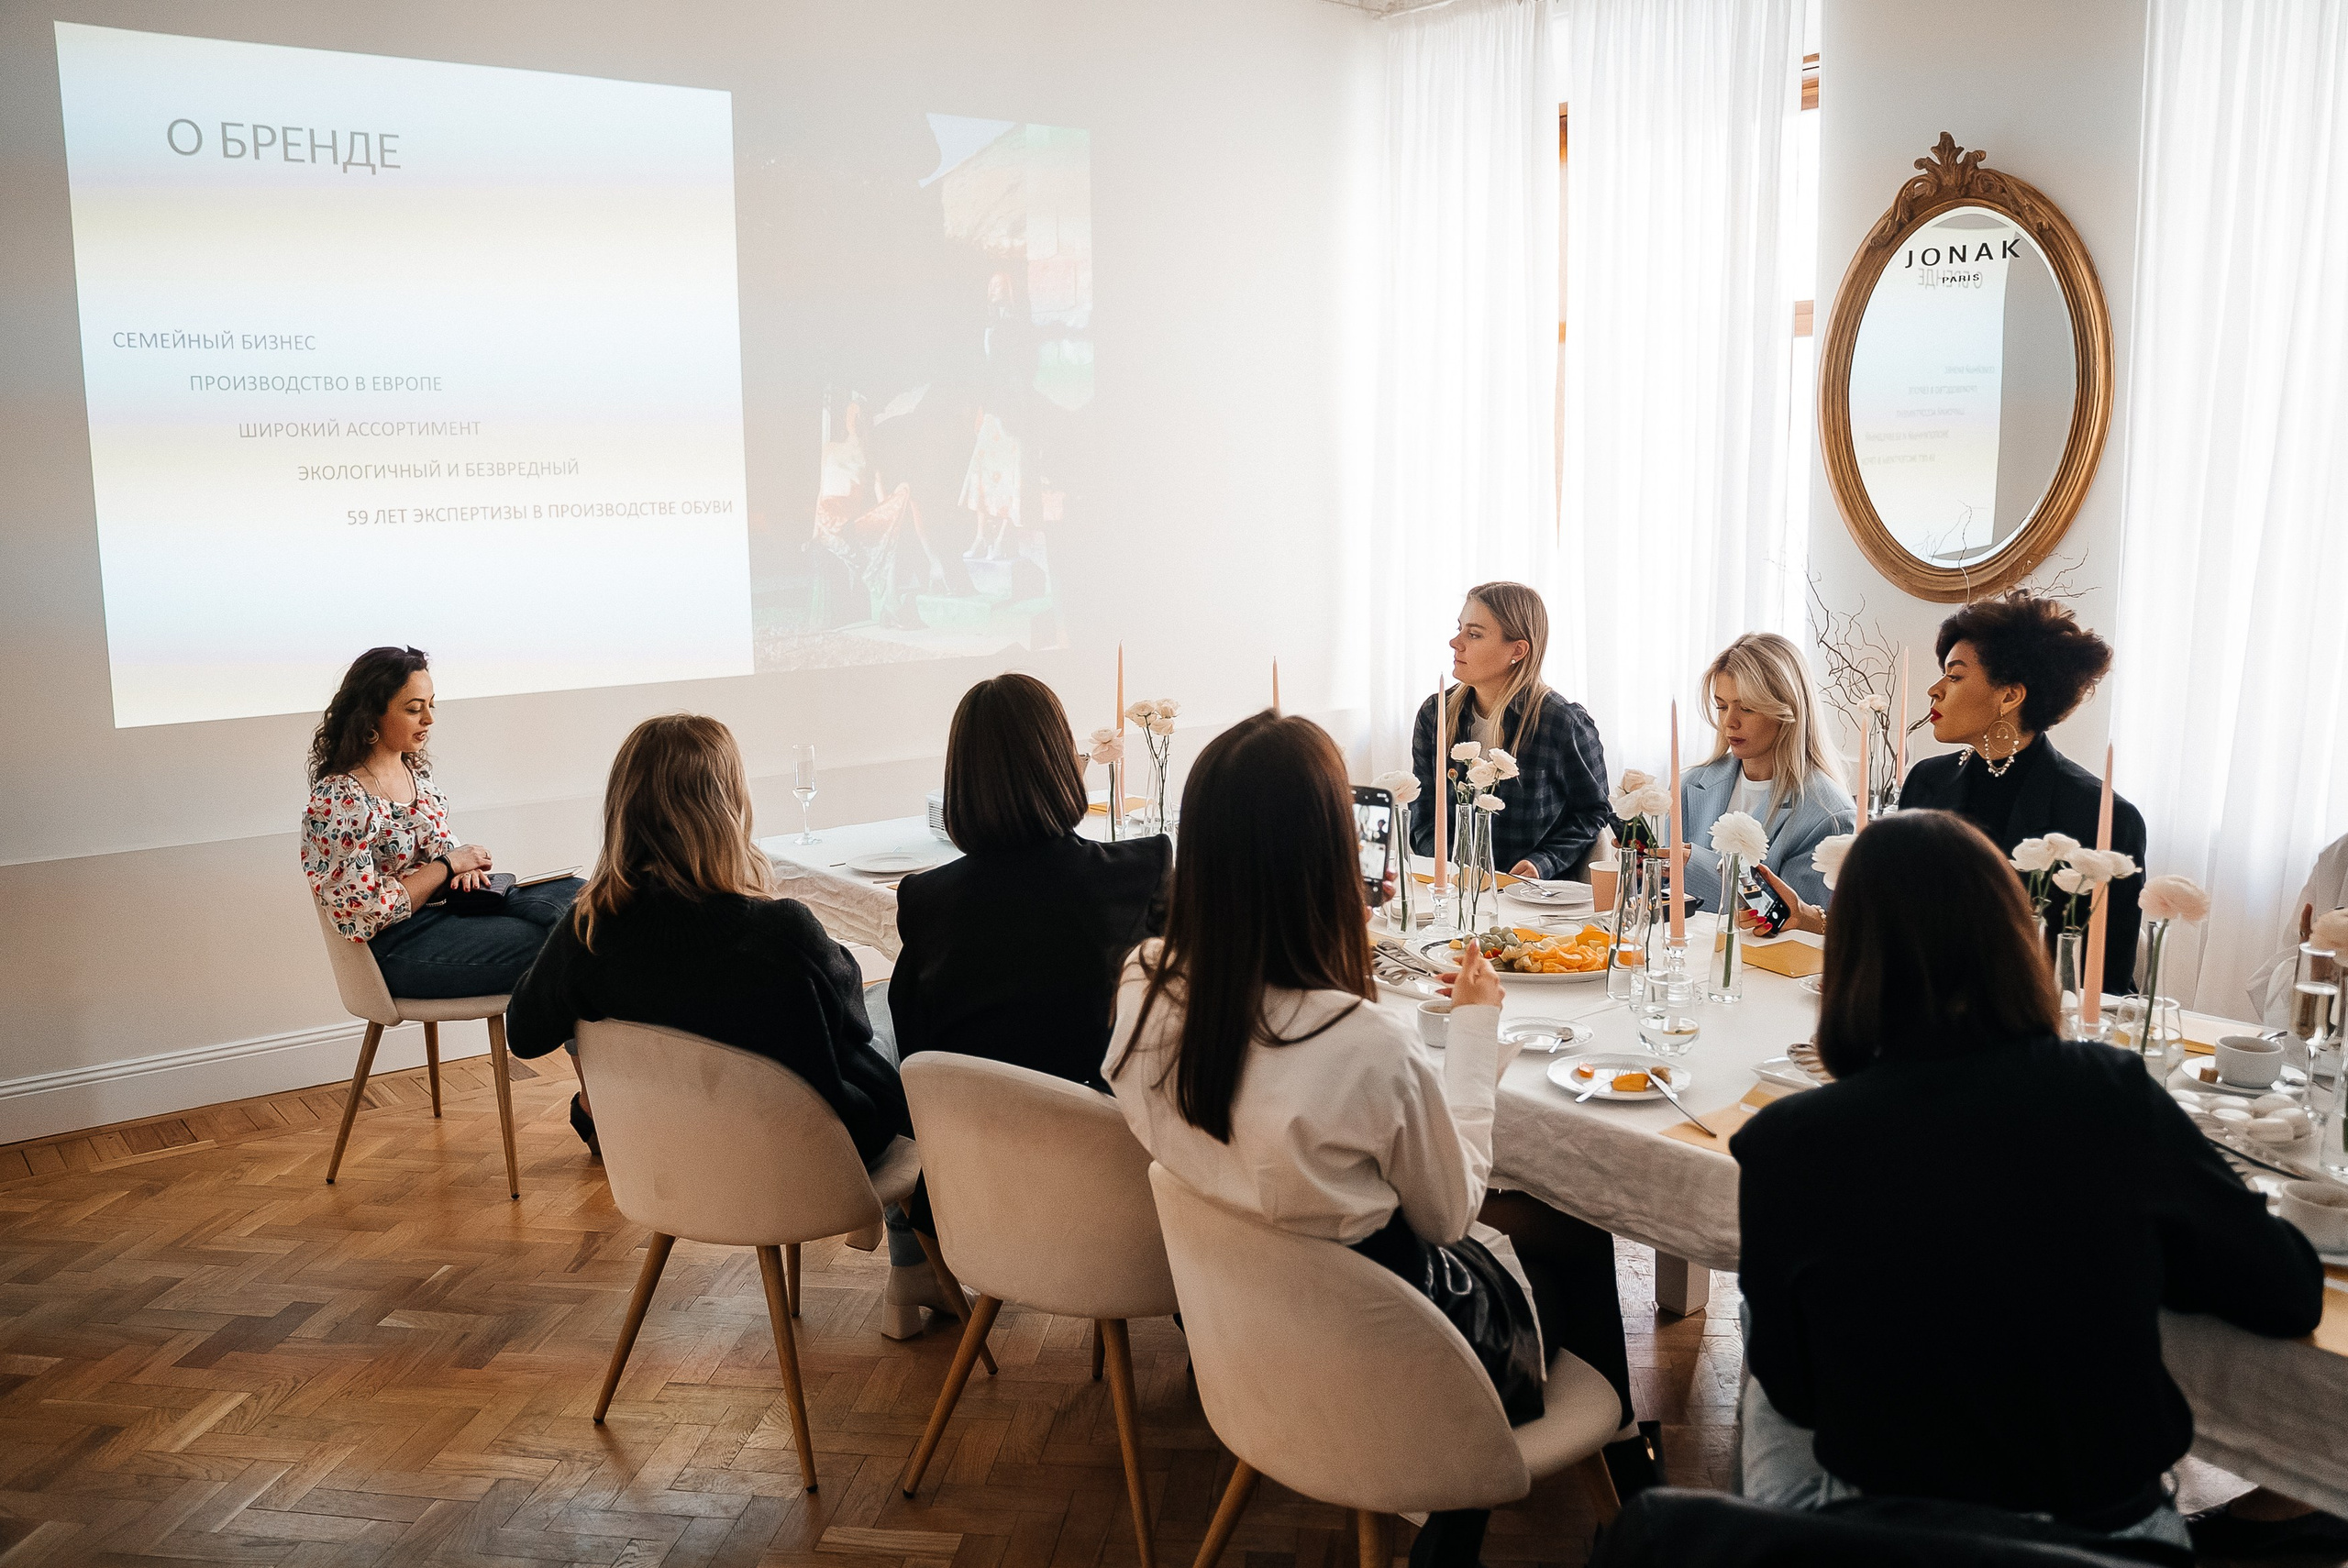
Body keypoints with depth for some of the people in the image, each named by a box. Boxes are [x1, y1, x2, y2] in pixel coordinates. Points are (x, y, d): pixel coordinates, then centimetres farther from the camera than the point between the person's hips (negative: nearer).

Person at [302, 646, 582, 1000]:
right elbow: (362, 912, -21)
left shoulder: (414, 768, 7)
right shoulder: (338, 799, -19)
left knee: (573, 893, -8)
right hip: (400, 945, -8)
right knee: (542, 944, -23)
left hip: (448, 901, 9)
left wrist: (464, 866, -3)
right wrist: (448, 865, -16)